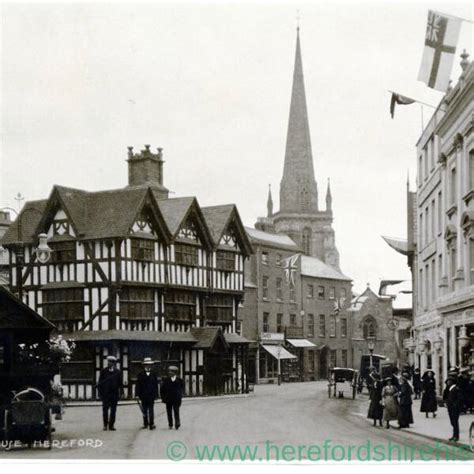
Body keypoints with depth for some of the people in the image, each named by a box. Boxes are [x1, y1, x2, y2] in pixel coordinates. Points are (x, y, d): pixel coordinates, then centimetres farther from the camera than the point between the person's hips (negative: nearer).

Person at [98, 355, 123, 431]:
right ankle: (105, 425, 9)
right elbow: (100, 383, 5)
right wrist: (100, 393, -1)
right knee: (105, 410, -1)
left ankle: (111, 425, 7)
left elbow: (120, 383, 9)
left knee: (113, 410, 1)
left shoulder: (118, 372, 6)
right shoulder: (103, 371, 4)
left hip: (114, 394, 1)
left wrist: (120, 393, 2)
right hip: (105, 394, -1)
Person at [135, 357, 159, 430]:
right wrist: (137, 394, -6)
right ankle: (145, 424, 16)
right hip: (143, 396, 1)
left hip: (151, 396, -1)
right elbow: (138, 385, 1)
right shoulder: (140, 374, 3)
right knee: (144, 410, 7)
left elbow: (156, 385, 4)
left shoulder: (153, 374, 4)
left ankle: (151, 424, -1)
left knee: (151, 410, -2)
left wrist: (156, 395, 0)